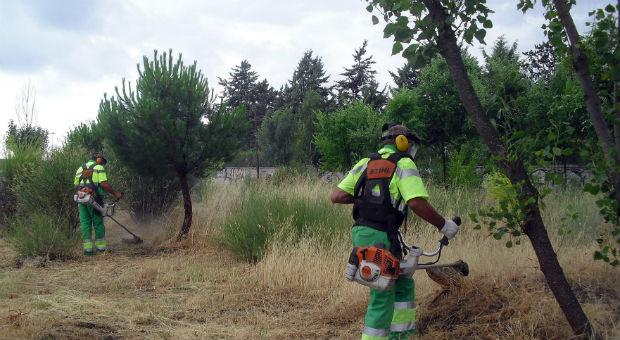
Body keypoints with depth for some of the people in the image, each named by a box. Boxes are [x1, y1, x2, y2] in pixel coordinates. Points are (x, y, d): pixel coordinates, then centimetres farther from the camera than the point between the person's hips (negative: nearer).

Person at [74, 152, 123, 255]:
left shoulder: (80, 169, 20)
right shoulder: (99, 167, 0)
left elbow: (76, 184, 15)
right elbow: (104, 184, -10)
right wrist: (115, 193, -5)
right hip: (94, 199, -5)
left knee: (85, 223, 5)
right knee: (98, 223, 4)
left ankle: (87, 247, 2)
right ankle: (101, 246, 8)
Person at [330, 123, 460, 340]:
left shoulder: (365, 164, 14)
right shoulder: (404, 164, -4)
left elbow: (336, 196, 7)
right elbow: (417, 203, -19)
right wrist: (443, 225, -7)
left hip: (360, 233, 8)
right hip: (380, 238, -8)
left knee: (403, 285, 21)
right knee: (382, 298, 1)